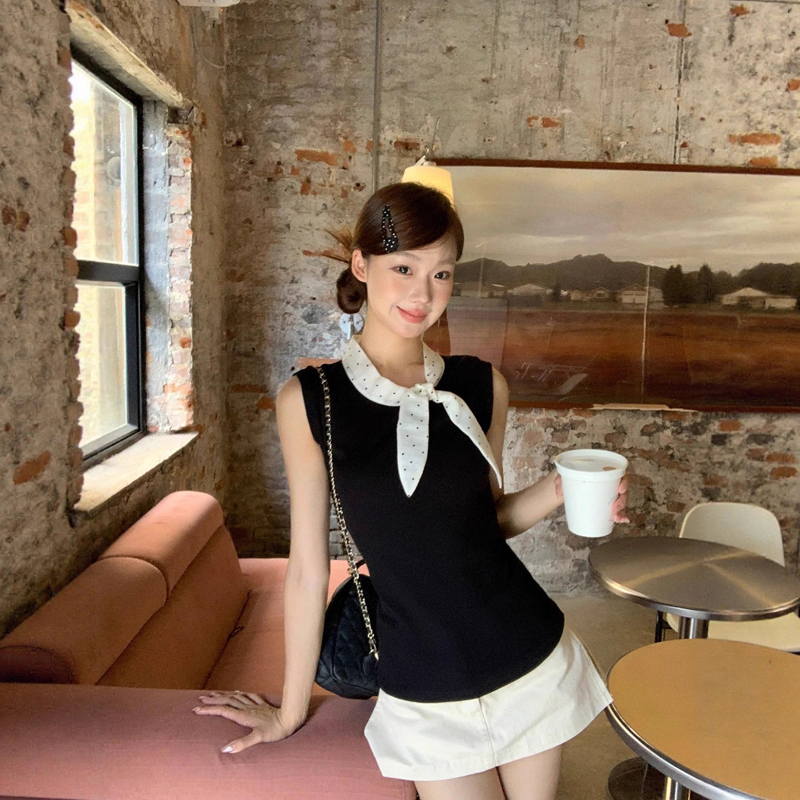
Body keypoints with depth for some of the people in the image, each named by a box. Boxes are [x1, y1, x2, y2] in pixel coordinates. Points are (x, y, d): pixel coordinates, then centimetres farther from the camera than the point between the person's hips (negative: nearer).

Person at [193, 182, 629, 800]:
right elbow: (309, 568, -6)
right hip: (425, 694, -2)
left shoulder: (483, 387, -6)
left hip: (532, 658, 3)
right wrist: (291, 709, 2)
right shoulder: (309, 399, -13)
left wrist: (557, 491, -11)